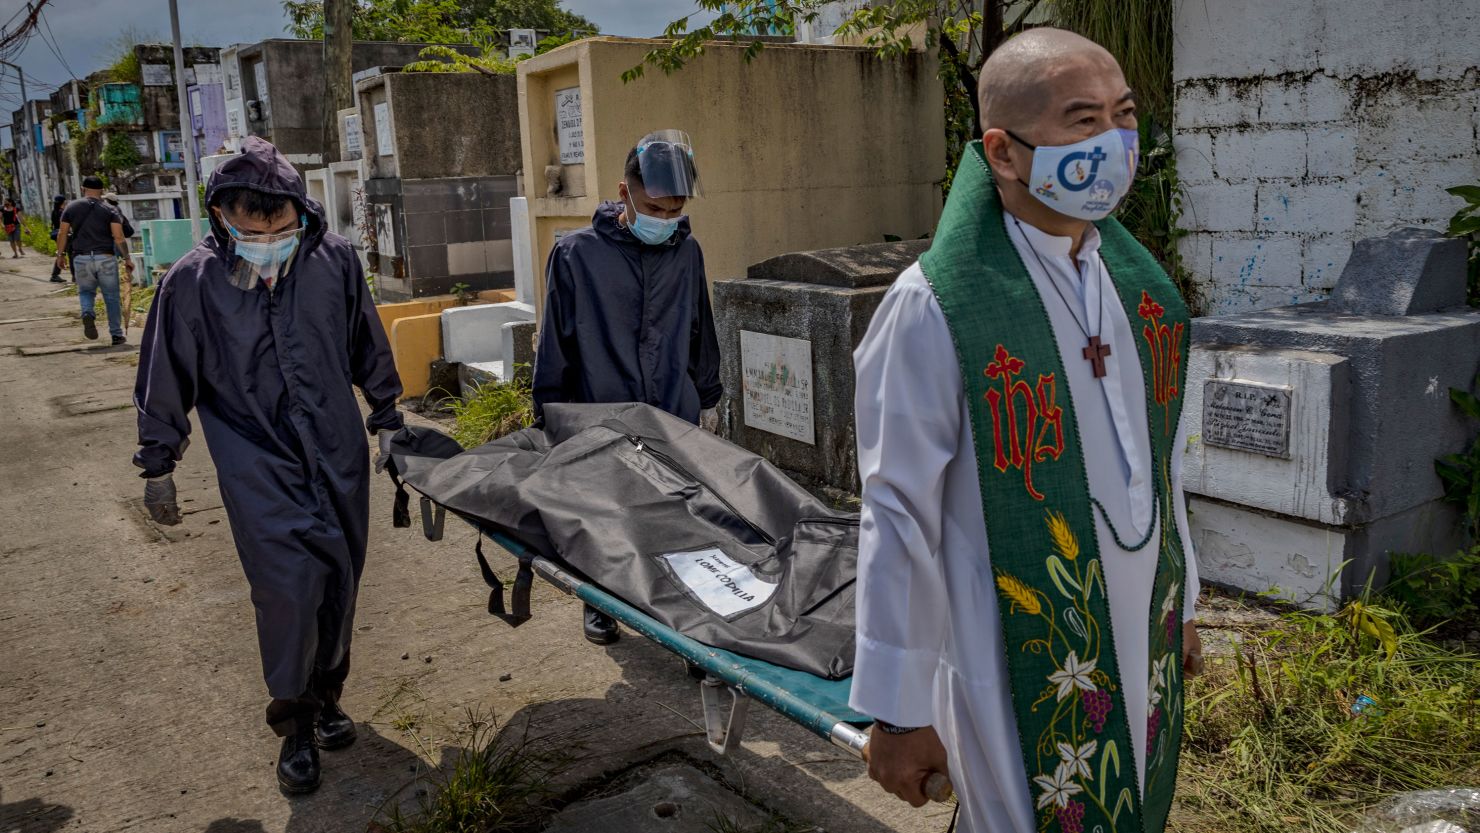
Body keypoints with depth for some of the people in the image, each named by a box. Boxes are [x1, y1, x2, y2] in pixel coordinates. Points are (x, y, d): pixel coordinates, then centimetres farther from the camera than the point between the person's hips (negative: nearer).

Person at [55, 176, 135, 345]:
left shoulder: (71, 208, 7)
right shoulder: (109, 210, 2)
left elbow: (62, 233, 5)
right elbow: (119, 237, -7)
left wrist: (60, 254, 16)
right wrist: (127, 258, -1)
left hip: (81, 258, 1)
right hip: (105, 258, -1)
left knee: (86, 292, 19)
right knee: (111, 297, 7)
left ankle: (88, 313, -13)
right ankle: (116, 334, 9)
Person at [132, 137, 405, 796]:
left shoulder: (334, 259, -4)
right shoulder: (193, 282, -9)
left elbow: (368, 347, 10)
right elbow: (166, 381, 2)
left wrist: (387, 418, 16)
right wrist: (158, 468, 8)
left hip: (339, 454, 3)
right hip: (258, 466, -2)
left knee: (339, 582, 10)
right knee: (289, 582, -11)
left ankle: (325, 696, 32)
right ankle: (295, 723, 9)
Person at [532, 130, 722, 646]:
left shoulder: (686, 251, 3)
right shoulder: (577, 254, -8)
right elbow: (555, 346, -2)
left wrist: (708, 400, 17)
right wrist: (550, 421, 0)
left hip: (677, 420, 3)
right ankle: (600, 603, 32)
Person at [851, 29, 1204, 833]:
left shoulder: (1138, 280, 1)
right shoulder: (934, 308, -20)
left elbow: (1162, 455, 12)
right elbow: (899, 519, -17)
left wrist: (1181, 602, 18)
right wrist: (900, 712, -13)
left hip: (1145, 648, 7)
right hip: (1023, 673, -6)